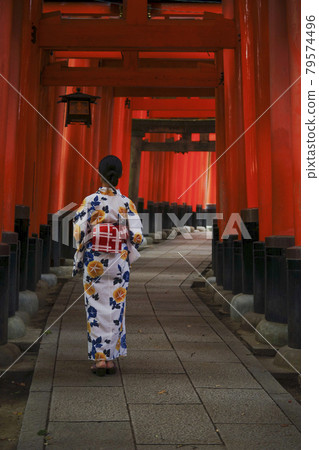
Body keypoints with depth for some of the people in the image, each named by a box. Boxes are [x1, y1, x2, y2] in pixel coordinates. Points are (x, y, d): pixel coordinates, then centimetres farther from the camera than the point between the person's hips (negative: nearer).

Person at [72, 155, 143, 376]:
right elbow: (137, 236, -4)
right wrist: (128, 258, 11)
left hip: (94, 260, -1)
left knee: (96, 309, 6)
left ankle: (99, 357, 5)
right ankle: (111, 357, 14)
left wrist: (78, 261, 3)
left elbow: (79, 231, -8)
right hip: (119, 261, 2)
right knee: (116, 308, 10)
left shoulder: (90, 201, -4)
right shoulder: (127, 203, 0)